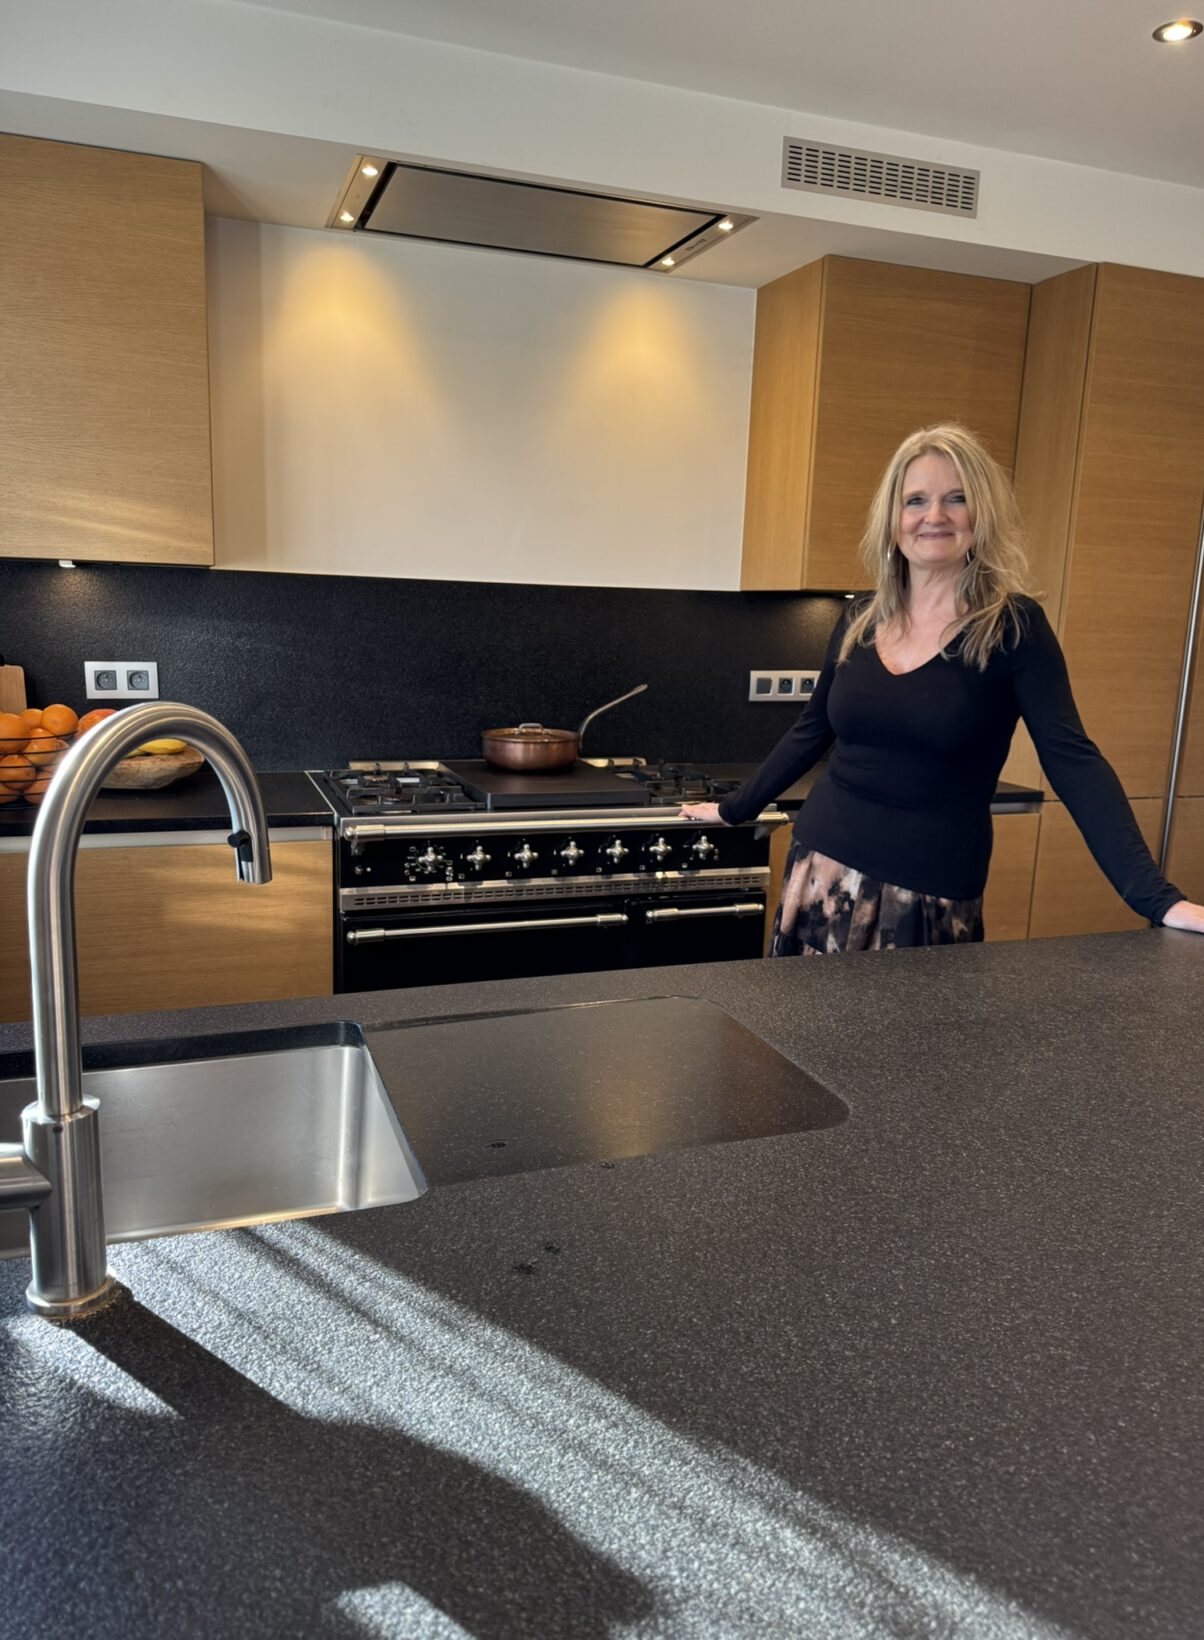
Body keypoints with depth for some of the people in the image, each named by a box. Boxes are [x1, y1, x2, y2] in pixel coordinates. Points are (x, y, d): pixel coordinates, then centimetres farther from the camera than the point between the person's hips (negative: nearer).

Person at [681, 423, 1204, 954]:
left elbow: (1072, 762, -13)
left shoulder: (1014, 626, -8)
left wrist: (1154, 896, -21)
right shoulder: (860, 618, 4)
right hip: (823, 873, 4)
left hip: (930, 899, -4)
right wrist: (734, 809, 21)